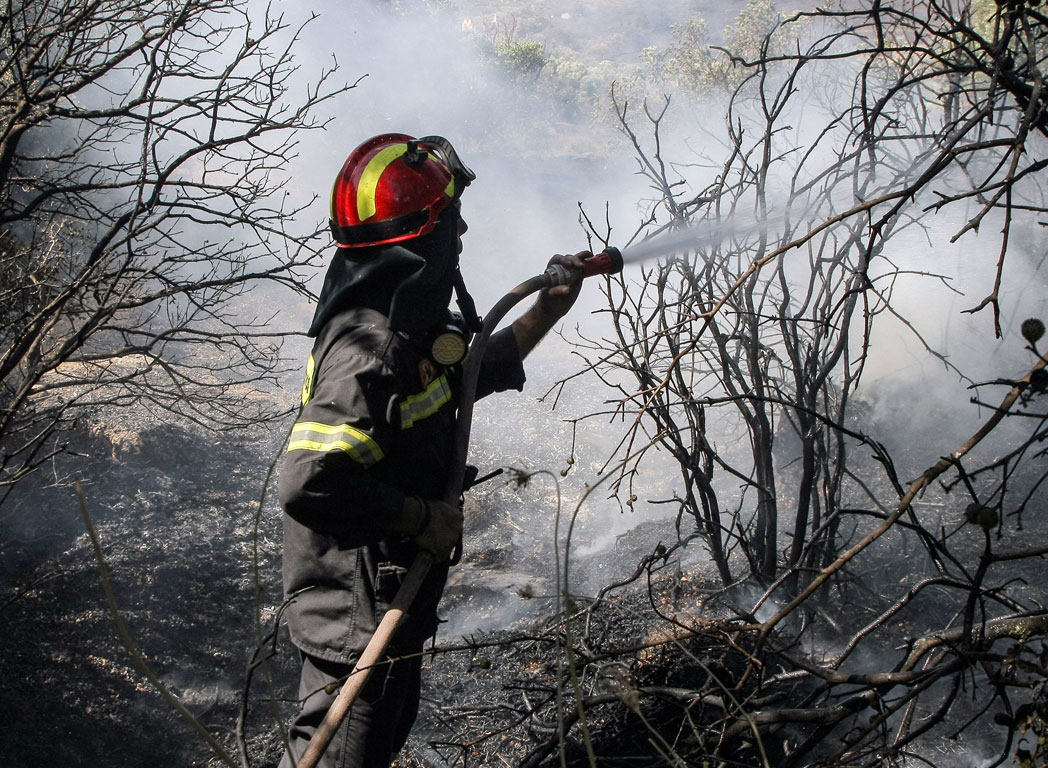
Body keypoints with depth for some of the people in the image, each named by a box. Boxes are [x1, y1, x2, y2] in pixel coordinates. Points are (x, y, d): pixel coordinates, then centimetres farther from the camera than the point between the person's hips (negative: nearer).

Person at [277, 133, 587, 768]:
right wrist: (421, 517, -27)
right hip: (357, 618, -11)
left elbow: (472, 374, 26)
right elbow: (310, 484, -38)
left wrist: (549, 310, 24)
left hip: (393, 601, 11)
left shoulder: (405, 326, 5)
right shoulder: (370, 347, -29)